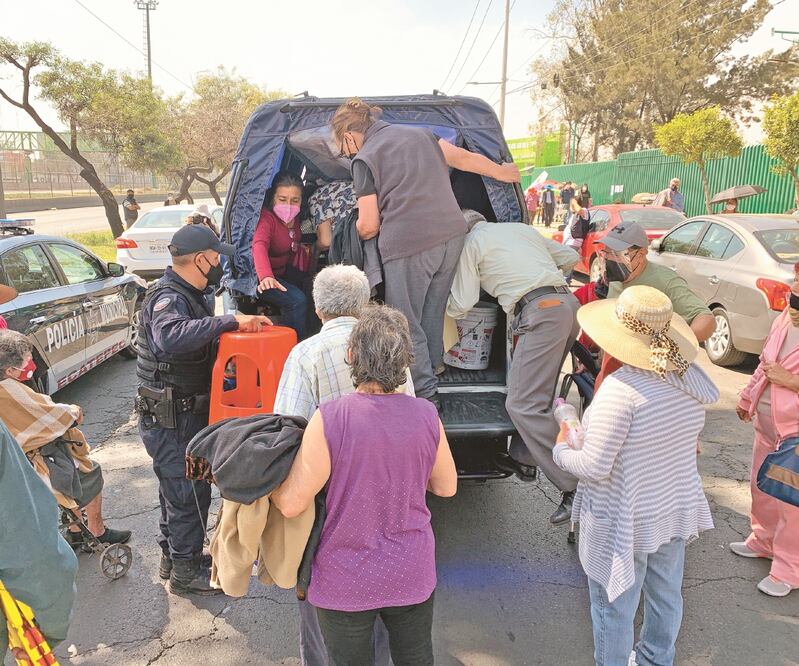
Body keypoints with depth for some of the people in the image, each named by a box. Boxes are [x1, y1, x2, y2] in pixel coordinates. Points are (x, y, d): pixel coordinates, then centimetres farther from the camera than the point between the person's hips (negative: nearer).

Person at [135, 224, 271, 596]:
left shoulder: (186, 295, 11)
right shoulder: (168, 298, -22)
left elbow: (200, 337, 11)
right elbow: (169, 338, -44)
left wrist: (239, 324, -4)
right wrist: (230, 321, -43)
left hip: (182, 415, 10)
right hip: (173, 421, -10)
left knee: (177, 490, 22)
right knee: (189, 494, 2)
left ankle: (173, 556, 39)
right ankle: (185, 573, 18)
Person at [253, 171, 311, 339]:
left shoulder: (296, 219, 0)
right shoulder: (266, 218, -23)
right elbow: (259, 246, -42)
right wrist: (266, 276, -58)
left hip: (283, 272, 9)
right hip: (259, 277, -9)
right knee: (297, 301, -27)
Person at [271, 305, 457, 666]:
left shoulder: (329, 419, -24)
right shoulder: (426, 415, -13)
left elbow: (291, 503, -18)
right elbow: (447, 486, 2)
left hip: (346, 582, -3)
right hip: (413, 575, 3)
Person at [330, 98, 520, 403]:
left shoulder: (364, 159, -3)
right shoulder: (420, 133, 16)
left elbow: (369, 226, -4)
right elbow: (465, 158, 23)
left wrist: (355, 233, 19)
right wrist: (501, 172, 38)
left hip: (408, 246, -7)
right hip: (452, 233, 7)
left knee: (407, 324, 5)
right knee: (432, 315, 19)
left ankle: (426, 393, 8)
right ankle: (432, 374, 31)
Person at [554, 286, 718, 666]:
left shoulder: (621, 389, -31)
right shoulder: (692, 379, -6)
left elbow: (594, 467, -28)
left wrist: (561, 451, -8)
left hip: (625, 522, -8)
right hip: (676, 509, 8)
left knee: (614, 607, 14)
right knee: (666, 595, 27)